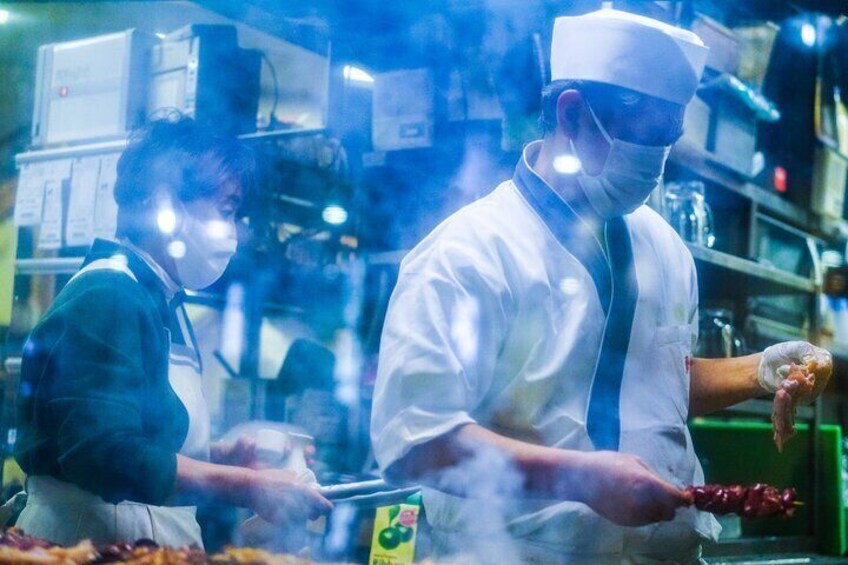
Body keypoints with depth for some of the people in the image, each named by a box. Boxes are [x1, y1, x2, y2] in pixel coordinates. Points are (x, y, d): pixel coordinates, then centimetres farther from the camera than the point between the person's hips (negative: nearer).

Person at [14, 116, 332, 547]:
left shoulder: (165, 305, 12)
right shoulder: (108, 296, -16)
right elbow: (103, 456, -26)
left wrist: (221, 456, 1)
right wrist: (246, 486, -23)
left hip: (148, 540, 9)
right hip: (88, 543, -9)